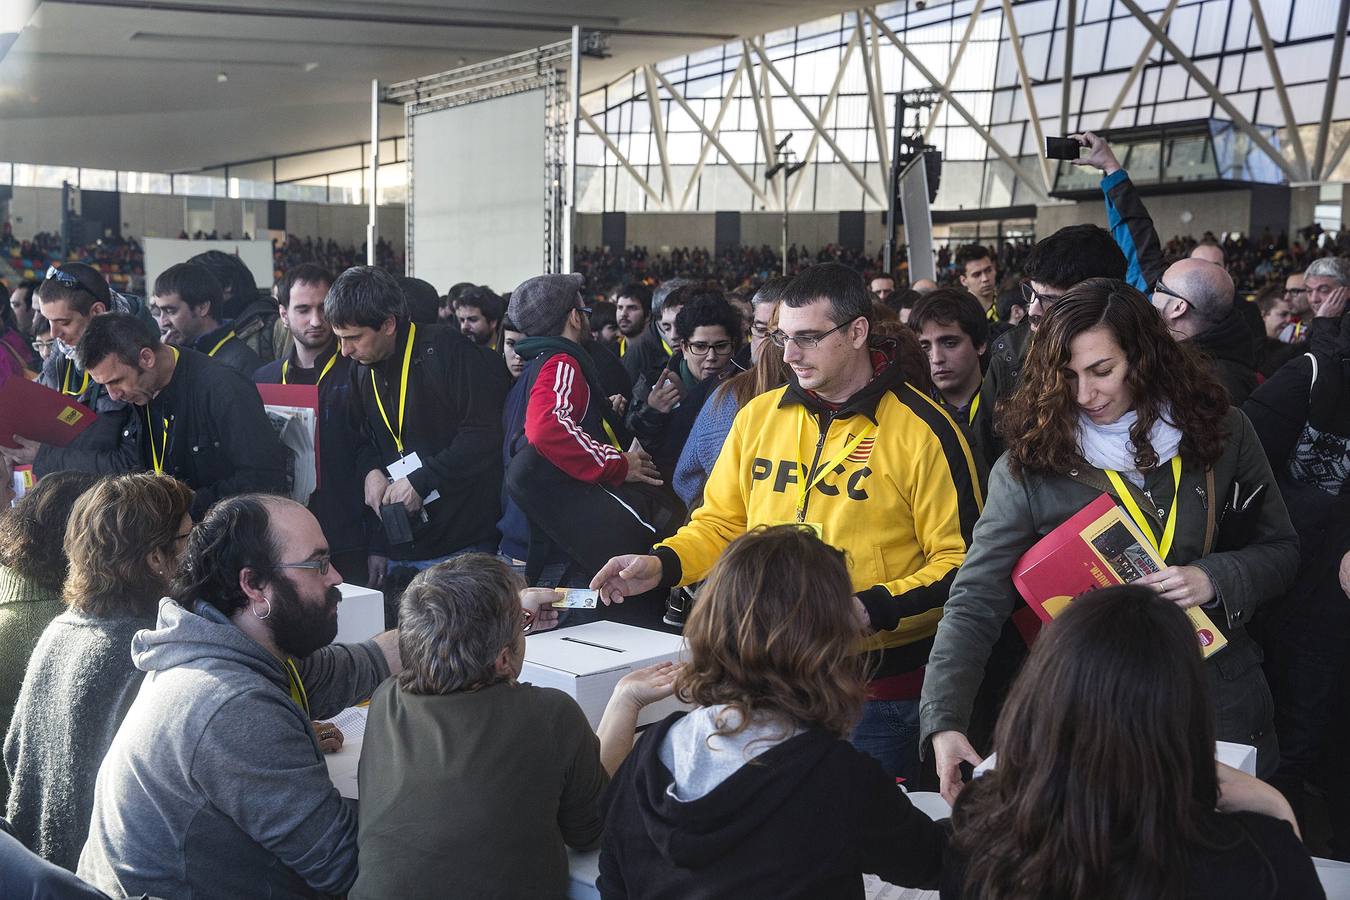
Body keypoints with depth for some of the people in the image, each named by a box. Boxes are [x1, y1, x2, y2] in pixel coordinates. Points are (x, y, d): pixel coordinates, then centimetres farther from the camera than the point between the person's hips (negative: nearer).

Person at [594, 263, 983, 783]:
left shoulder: (922, 431, -8)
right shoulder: (758, 416, 6)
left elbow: (962, 560, -10)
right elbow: (721, 522, 14)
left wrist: (876, 608, -22)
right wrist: (661, 564, -4)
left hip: (878, 694, -4)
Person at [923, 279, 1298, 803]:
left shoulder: (1221, 433, -4)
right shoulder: (1029, 465, -11)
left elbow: (1280, 551, 6)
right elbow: (974, 604, -14)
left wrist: (1215, 579, -17)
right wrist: (945, 721, -26)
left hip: (1221, 701, 2)